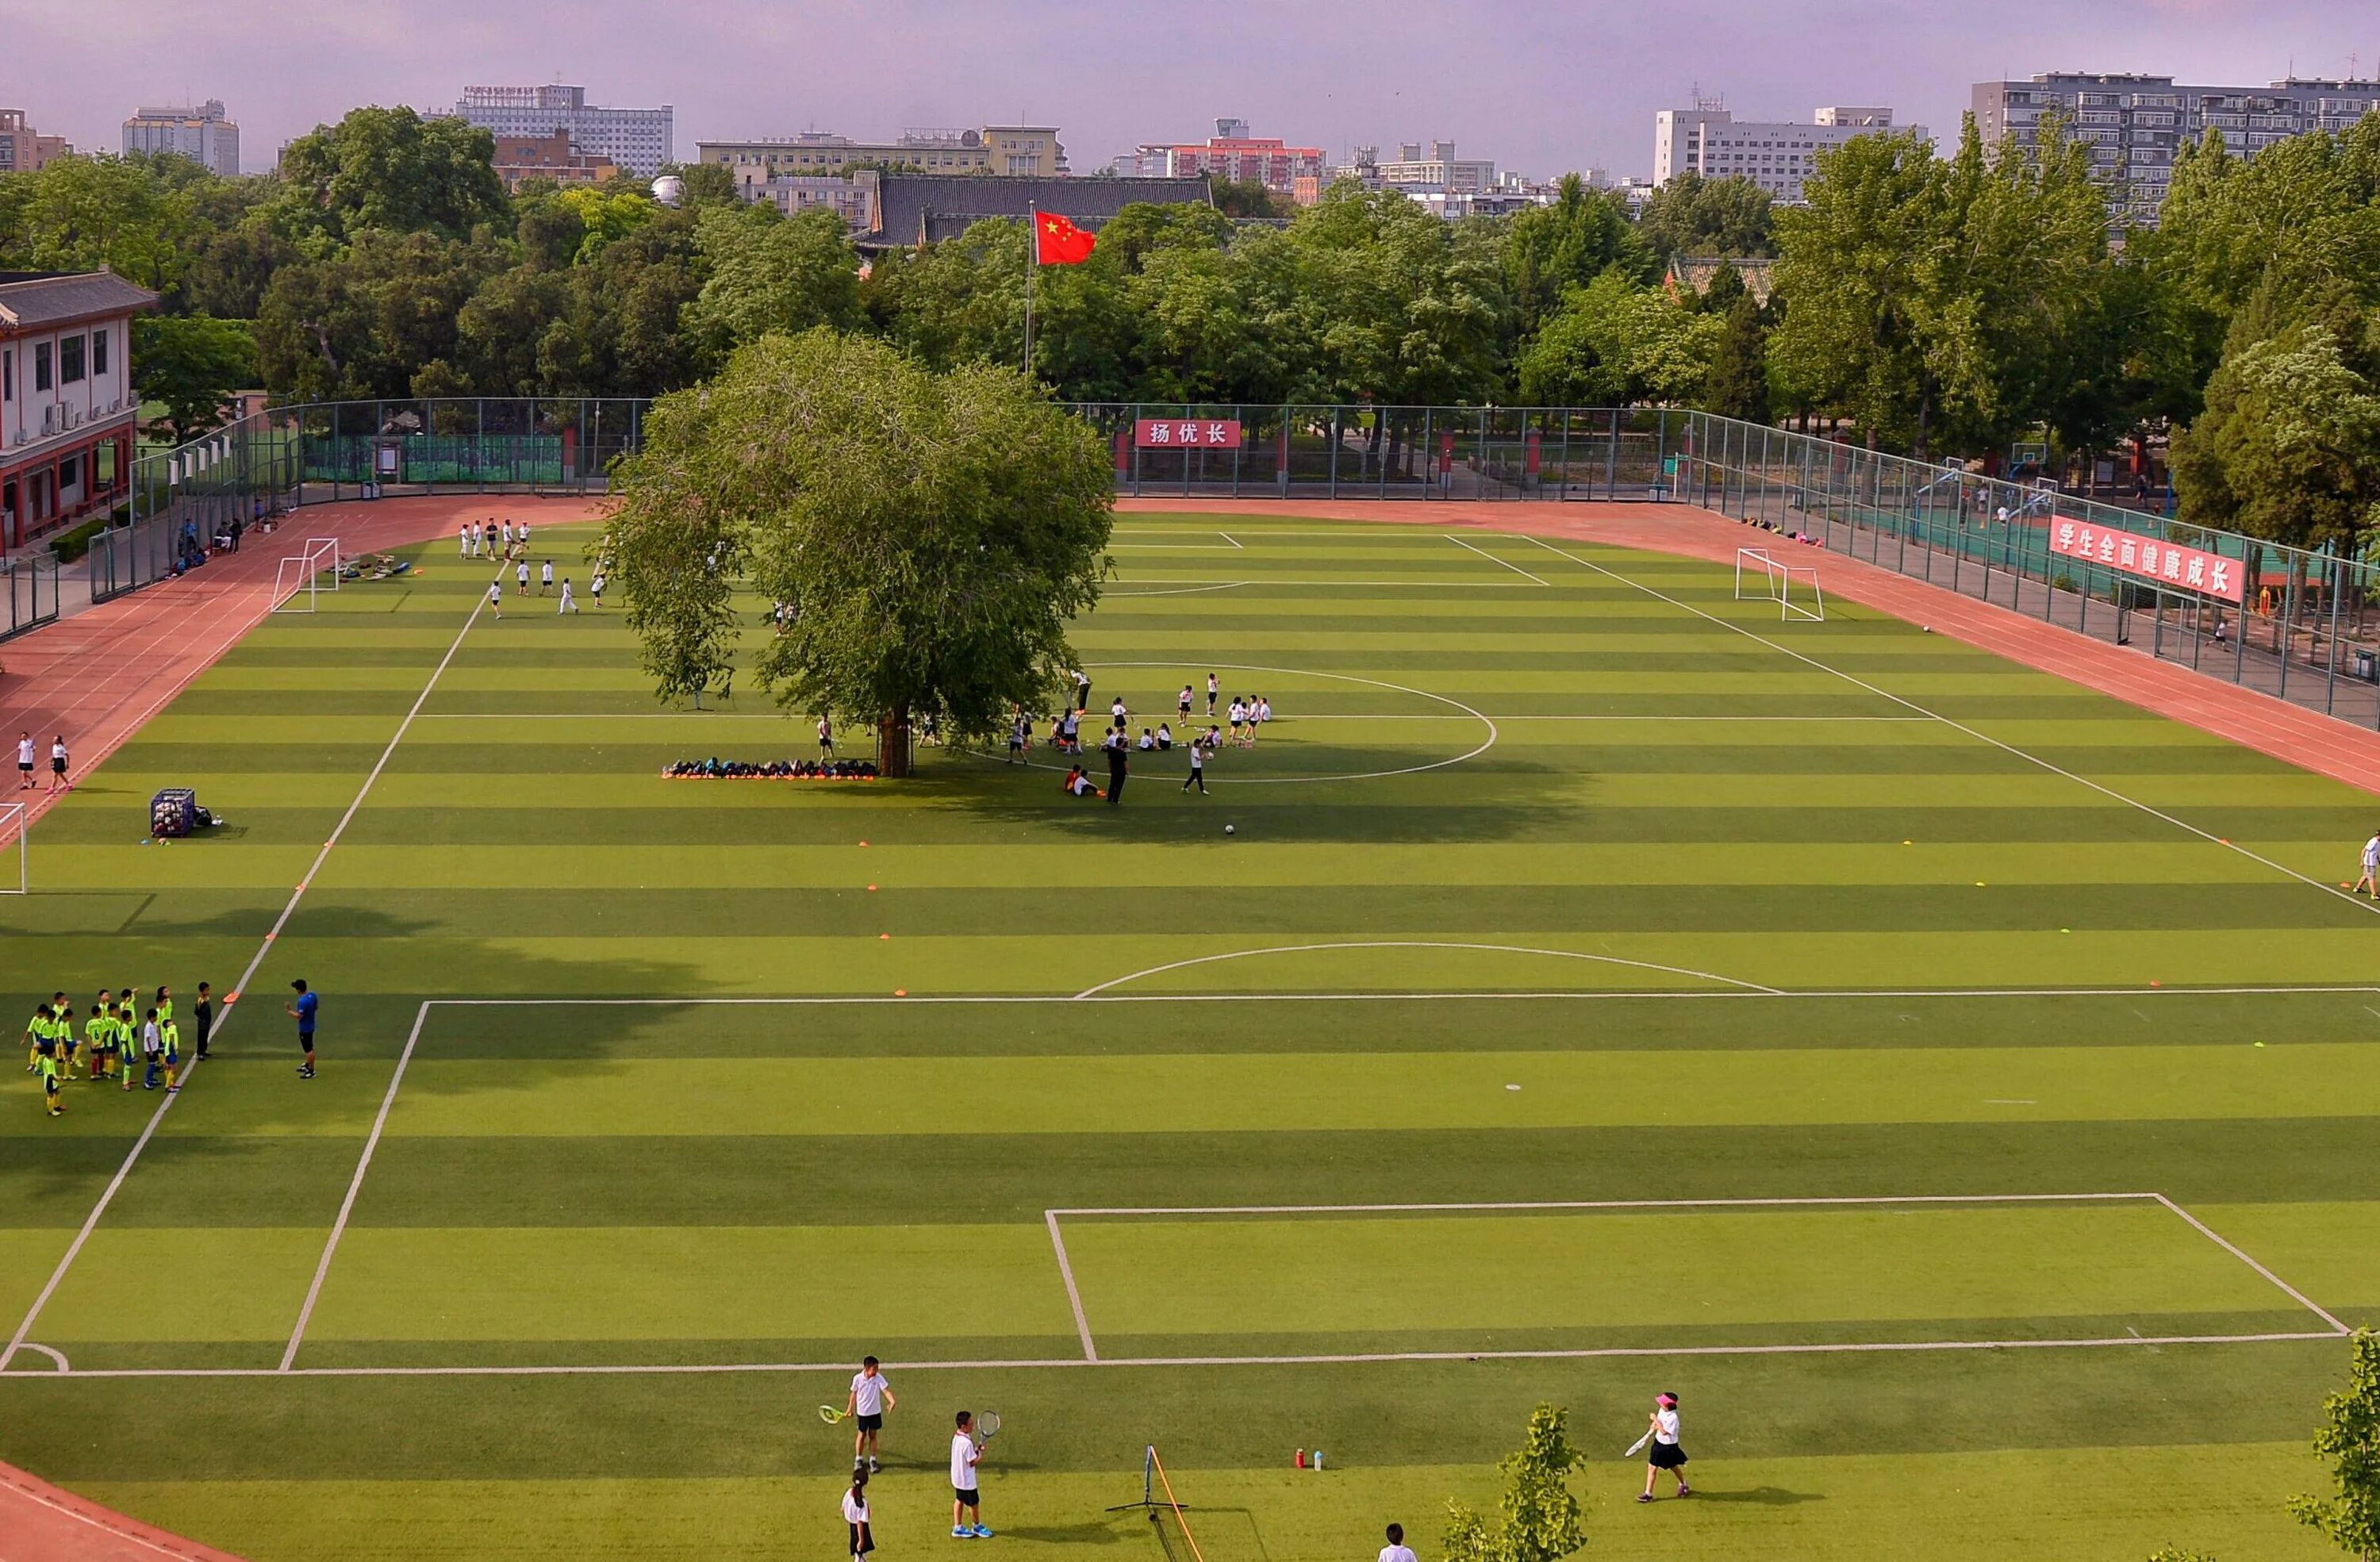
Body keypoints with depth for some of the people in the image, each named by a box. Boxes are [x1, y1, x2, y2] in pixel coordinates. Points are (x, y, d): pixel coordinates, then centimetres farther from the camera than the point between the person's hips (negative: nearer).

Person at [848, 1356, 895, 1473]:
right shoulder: (858, 1379, -15)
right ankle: (858, 1459, 28)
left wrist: (892, 1401, -41)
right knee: (862, 1435, 11)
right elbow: (854, 1393, 0)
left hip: (875, 1412, 1)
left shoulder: (878, 1378, -14)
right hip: (862, 1412, -1)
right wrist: (850, 1408, 7)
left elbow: (886, 1390, -24)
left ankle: (872, 1460, 22)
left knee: (873, 1435, 11)